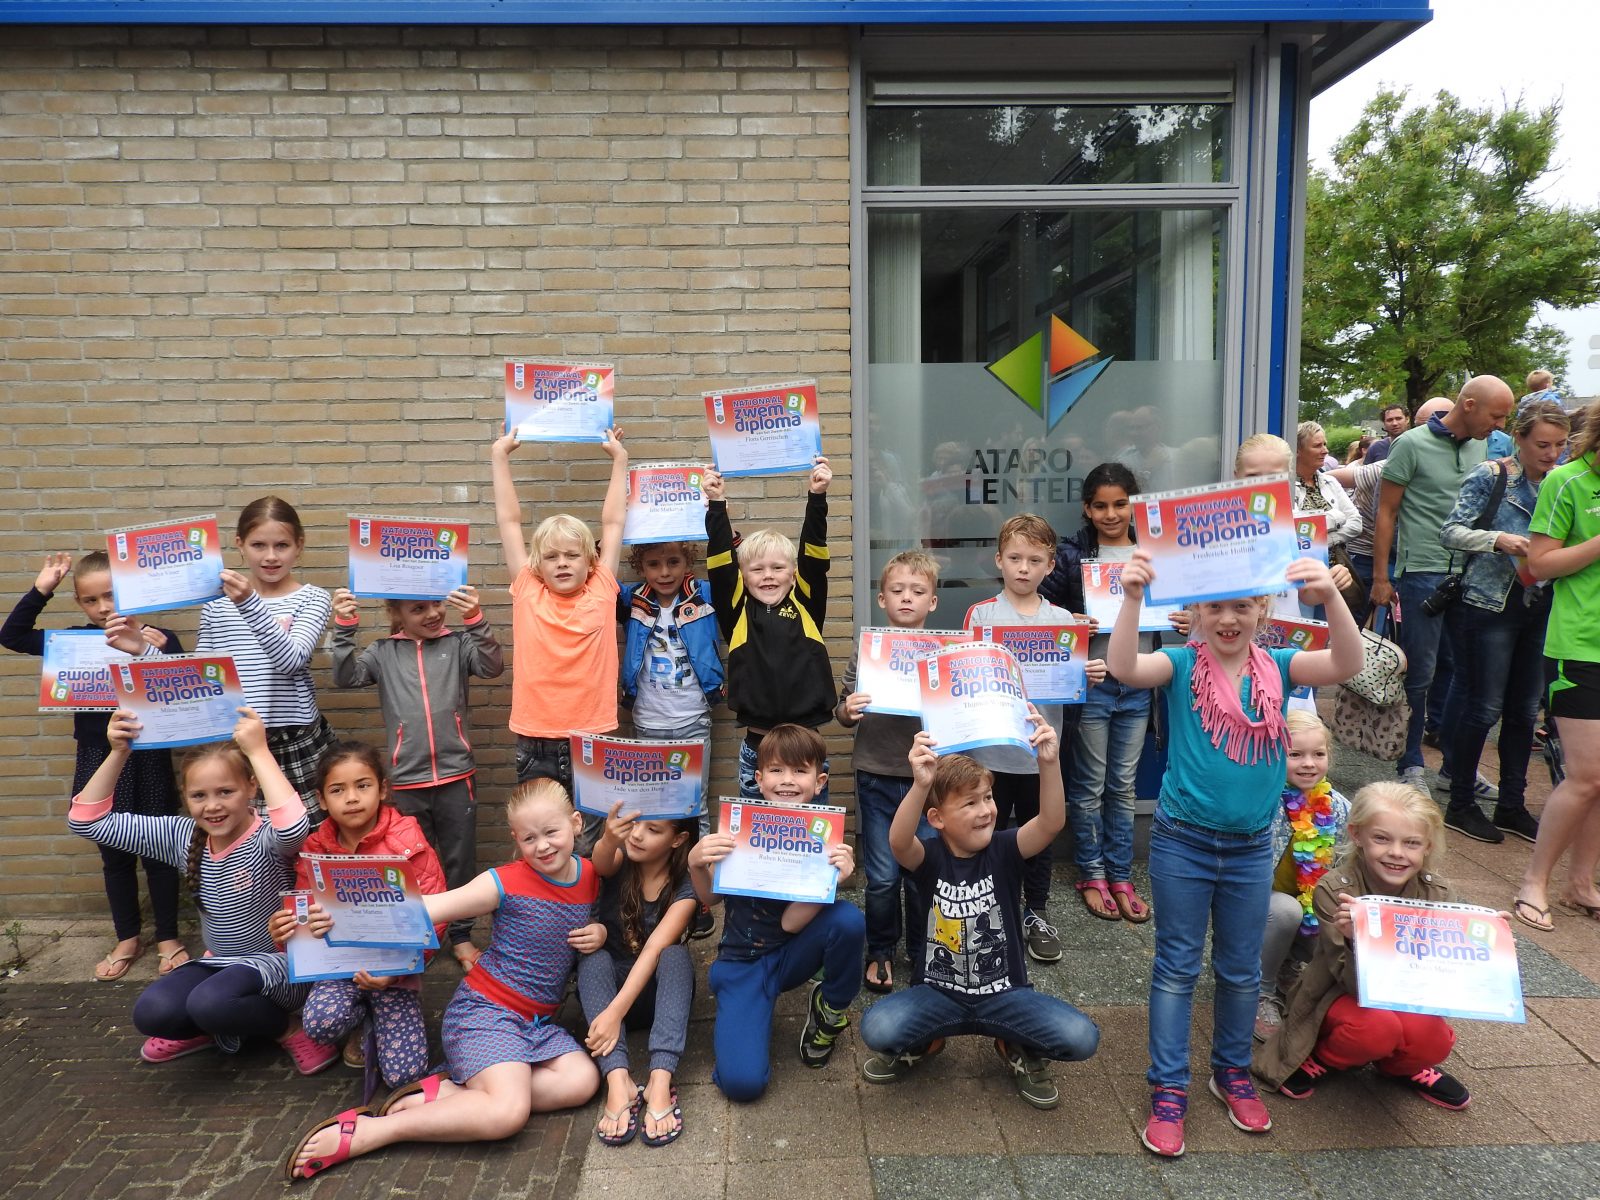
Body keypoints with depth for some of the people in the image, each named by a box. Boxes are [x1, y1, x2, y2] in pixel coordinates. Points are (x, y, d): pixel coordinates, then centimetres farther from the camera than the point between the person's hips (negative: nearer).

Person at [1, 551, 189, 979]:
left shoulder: (158, 638, -9)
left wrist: (162, 651, -29)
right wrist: (40, 590, -5)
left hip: (148, 762, -3)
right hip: (99, 763, 3)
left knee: (158, 853, 8)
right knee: (114, 856, 15)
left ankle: (168, 938, 24)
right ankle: (127, 938, 32)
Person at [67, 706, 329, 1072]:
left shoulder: (267, 841, -21)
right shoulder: (183, 836, -4)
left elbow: (294, 826, -49)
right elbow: (88, 820, -3)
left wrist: (258, 751, -44)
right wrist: (118, 753, -17)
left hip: (279, 963, -6)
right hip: (219, 962, 6)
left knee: (209, 1002, -33)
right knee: (150, 1013, -22)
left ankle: (285, 1026, -3)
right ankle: (208, 1028, 11)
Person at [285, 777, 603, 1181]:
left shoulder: (590, 876, 2)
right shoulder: (507, 882, -14)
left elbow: (590, 920, 21)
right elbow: (425, 908, -18)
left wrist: (600, 932, -5)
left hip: (538, 1021, 6)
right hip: (483, 1010, -6)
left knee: (582, 1081, -18)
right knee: (507, 1112, -26)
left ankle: (439, 1093, -12)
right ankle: (360, 1133, -14)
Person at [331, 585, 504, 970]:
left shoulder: (457, 644, 0)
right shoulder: (383, 652, 4)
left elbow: (493, 666, -14)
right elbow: (345, 676, -6)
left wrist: (475, 621, -29)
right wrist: (344, 630, -17)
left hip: (457, 775, 0)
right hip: (408, 779, 1)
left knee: (460, 861, 11)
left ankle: (460, 935, 26)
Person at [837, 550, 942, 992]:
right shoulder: (866, 650, 1)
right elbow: (844, 713, 5)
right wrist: (846, 711, -17)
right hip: (876, 778, 0)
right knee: (882, 877, 7)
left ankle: (921, 951, 31)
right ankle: (880, 951, 28)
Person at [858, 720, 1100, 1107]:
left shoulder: (1004, 850, -7)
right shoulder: (929, 856, -11)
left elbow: (1051, 823, -26)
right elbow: (898, 841, -35)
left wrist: (1049, 764, -44)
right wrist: (921, 785, -54)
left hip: (1003, 993, 1)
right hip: (938, 992, -1)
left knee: (1081, 1038, -23)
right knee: (877, 1029, -28)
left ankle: (1017, 1049, 12)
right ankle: (925, 1042, 9)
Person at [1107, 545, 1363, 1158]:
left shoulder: (1277, 667, -4)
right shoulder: (1183, 663, -10)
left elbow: (1347, 665, -21)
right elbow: (1124, 668, -30)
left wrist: (1331, 596, -38)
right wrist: (1132, 598, -46)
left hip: (1251, 848, 3)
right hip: (1182, 843, -2)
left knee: (1242, 970, 18)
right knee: (1177, 968, 9)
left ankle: (1232, 1072, 39)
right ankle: (1169, 1089, 21)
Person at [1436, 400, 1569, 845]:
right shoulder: (1491, 476, -7)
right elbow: (1451, 531, -10)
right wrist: (1498, 540, -24)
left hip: (1540, 605, 6)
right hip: (1491, 604, -6)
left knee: (1525, 710, 11)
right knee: (1485, 706, -2)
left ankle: (1512, 807, 22)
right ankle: (1460, 805, 11)